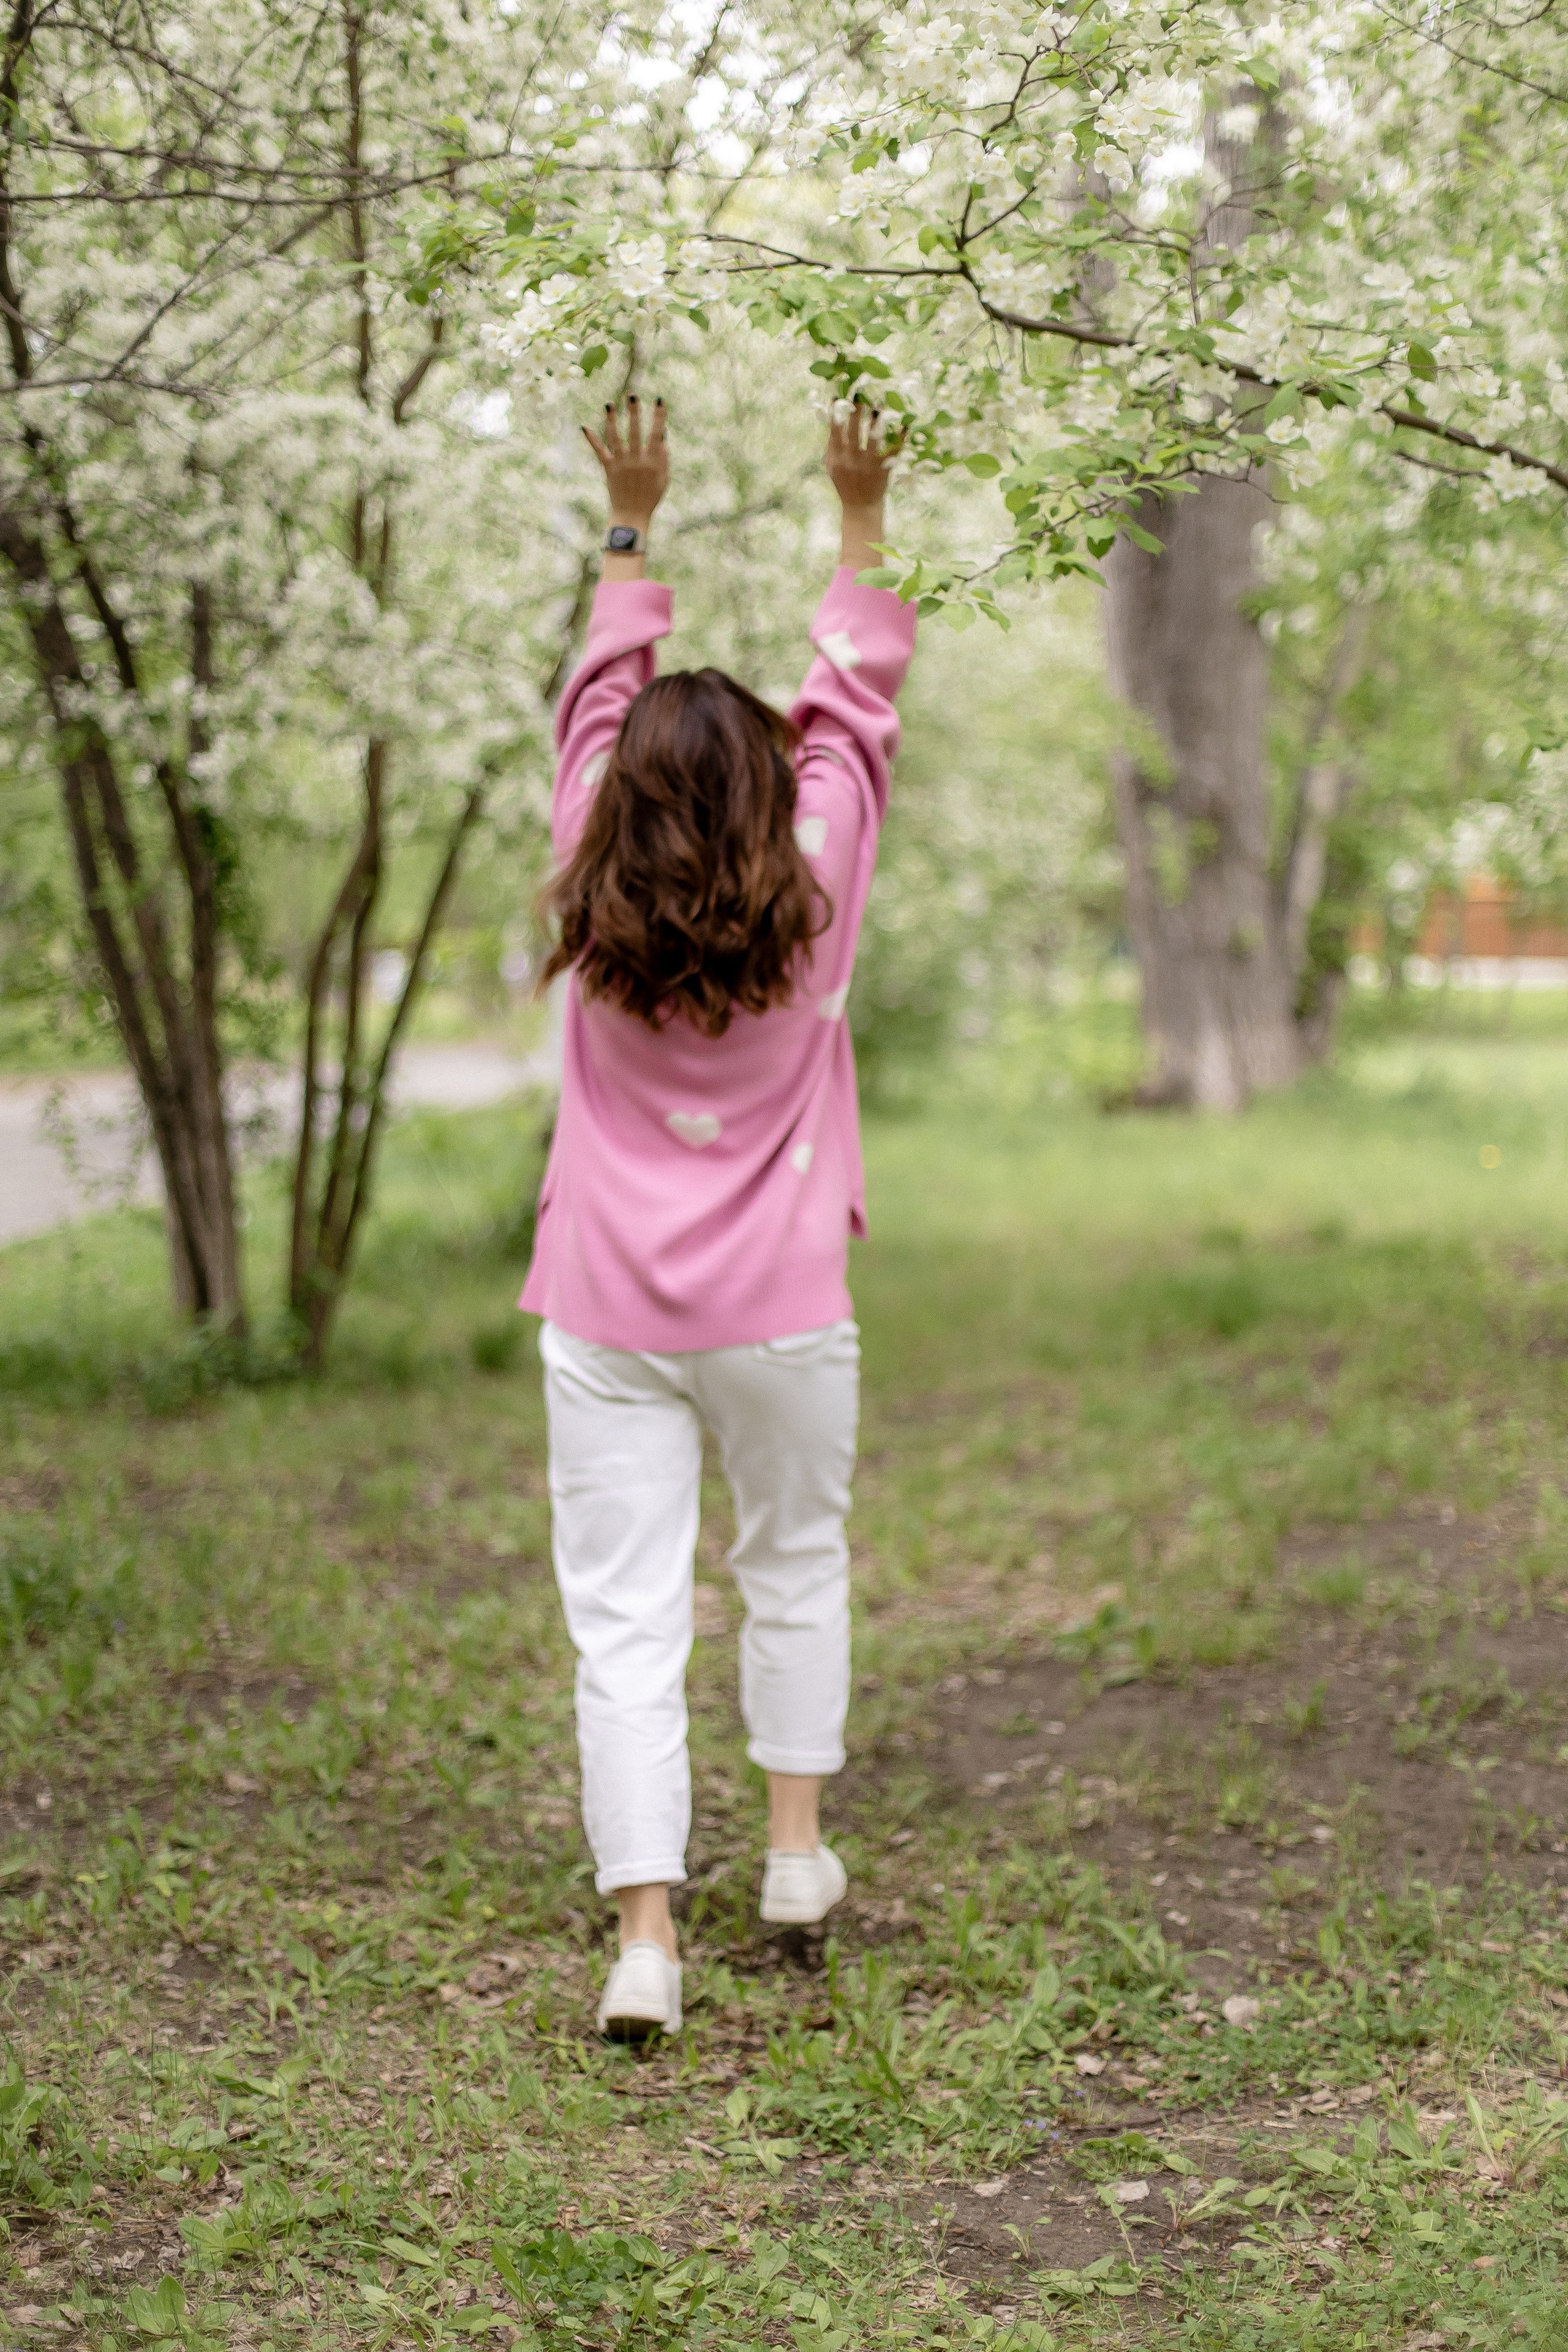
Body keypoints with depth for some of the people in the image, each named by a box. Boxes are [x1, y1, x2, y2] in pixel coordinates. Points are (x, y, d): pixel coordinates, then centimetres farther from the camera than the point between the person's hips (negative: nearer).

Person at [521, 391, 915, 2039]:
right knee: (796, 1564, 22)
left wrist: (632, 529, 17)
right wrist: (861, 523, 14)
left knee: (624, 1621, -1)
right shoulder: (806, 906, -8)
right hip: (777, 1313, 0)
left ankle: (645, 1933, -6)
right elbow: (854, 708, 4)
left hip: (605, 1318, 0)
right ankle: (796, 1844, 31)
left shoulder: (590, 914, -5)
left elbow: (597, 704, 8)